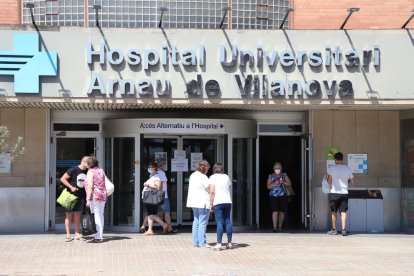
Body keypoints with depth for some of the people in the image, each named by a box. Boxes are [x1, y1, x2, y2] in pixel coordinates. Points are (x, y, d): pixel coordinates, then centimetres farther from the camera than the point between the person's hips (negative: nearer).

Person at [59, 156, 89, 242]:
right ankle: (68, 235, 5)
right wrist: (71, 187, -15)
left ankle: (77, 234, 8)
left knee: (77, 215, 5)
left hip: (81, 196, 4)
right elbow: (62, 179, -8)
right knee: (69, 215, 0)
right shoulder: (73, 170, -10)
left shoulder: (87, 172, 6)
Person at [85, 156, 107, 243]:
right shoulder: (101, 171, 13)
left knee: (96, 216, -6)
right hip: (103, 195, 8)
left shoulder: (91, 172, -8)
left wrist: (88, 199, -16)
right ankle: (101, 236, 17)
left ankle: (98, 237, -8)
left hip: (94, 196, -8)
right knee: (100, 215, 12)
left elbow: (90, 186, -15)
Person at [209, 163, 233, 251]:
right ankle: (229, 243, 12)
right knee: (228, 221, 9)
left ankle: (219, 244, -9)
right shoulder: (226, 177, 13)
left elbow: (212, 192, -9)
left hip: (218, 202, -4)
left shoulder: (213, 177, -2)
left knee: (219, 222, -7)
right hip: (227, 201, 4)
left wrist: (211, 204, -6)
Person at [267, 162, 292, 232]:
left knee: (282, 211, 4)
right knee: (275, 211, -13)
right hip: (274, 196, -2)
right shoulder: (271, 176, 4)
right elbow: (268, 186, -2)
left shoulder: (284, 175, 8)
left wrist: (283, 182, -15)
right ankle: (275, 227, -14)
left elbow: (290, 184, 2)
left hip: (282, 196, 2)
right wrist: (275, 183, -18)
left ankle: (280, 226, 17)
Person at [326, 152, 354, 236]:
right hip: (344, 193, 2)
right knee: (343, 211, 2)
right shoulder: (348, 169, 3)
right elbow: (352, 182, 7)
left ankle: (334, 230, 14)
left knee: (333, 212, 9)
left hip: (334, 192, -2)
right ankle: (343, 229, -8)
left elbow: (329, 181, -7)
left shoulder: (332, 168, -7)